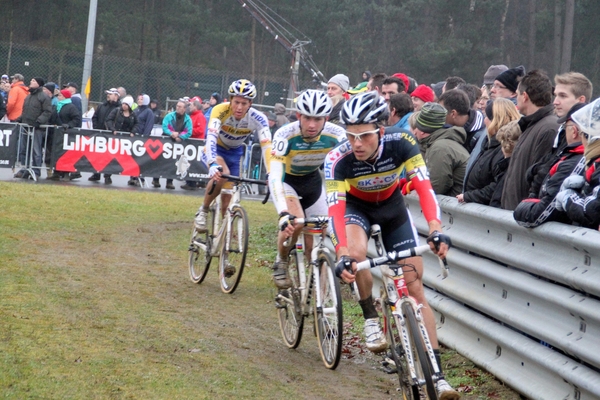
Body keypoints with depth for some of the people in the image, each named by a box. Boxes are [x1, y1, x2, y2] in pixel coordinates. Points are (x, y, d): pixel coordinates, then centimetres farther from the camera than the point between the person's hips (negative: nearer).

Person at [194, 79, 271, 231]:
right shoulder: (220, 111, -33)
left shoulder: (258, 119, -28)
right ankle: (202, 211, -12)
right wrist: (213, 164, -62)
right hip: (215, 150, -3)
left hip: (235, 153, 3)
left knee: (227, 199, -1)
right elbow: (211, 138, -45)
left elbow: (267, 146, -36)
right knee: (222, 173, -34)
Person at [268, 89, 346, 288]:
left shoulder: (336, 135, -29)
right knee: (295, 222, -28)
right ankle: (281, 264, -1)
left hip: (313, 180, 3)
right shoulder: (285, 135, -35)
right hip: (286, 179, -3)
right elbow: (275, 177, -42)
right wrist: (284, 214, -54)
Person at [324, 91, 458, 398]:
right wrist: (342, 254, -51)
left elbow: (424, 187, -36)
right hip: (355, 206, -1)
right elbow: (335, 209, -37)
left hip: (392, 207, 1)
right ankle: (370, 319, -10)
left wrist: (435, 229, -52)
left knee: (415, 288, -7)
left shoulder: (402, 145, -30)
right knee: (357, 252, -36)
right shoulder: (338, 159, -32)